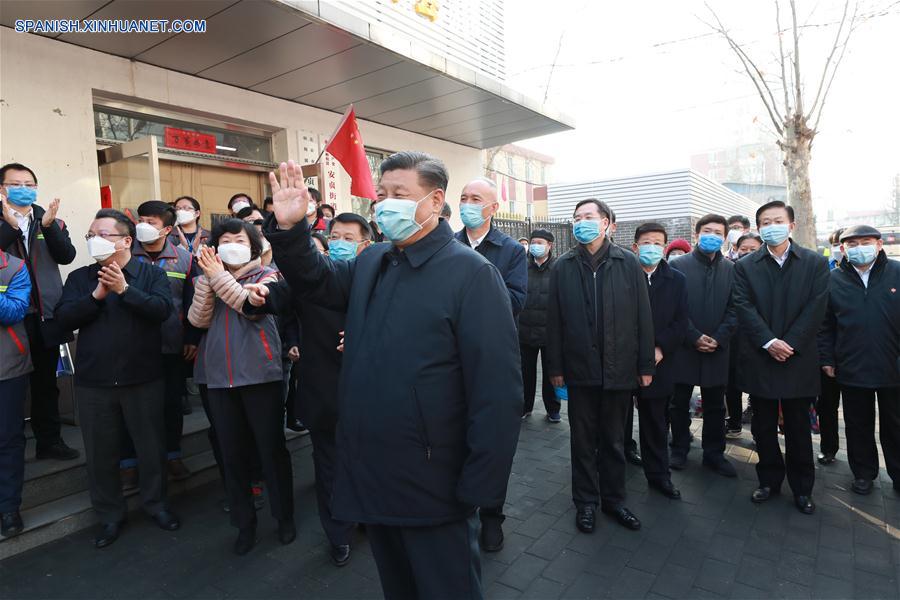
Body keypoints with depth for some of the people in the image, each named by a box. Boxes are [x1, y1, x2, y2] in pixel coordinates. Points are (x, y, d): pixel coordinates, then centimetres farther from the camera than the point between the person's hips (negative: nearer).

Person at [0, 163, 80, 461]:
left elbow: (67, 256, -5)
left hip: (45, 316, 3)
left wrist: (49, 225, -17)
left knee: (45, 383, 13)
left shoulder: (52, 223, 8)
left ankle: (49, 440, 24)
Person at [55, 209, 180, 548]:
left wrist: (124, 289, -23)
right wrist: (96, 295, -17)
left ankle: (156, 503, 31)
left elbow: (162, 310, -17)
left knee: (151, 447, 10)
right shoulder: (79, 278, 7)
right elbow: (64, 319, -5)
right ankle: (110, 516, 31)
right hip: (93, 382, 3)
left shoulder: (151, 274, -1)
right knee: (100, 453, 13)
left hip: (143, 379, -2)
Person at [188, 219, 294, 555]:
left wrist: (219, 276, -16)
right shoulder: (210, 278, 13)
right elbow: (197, 319, -2)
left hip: (260, 374, -4)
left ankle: (284, 516, 22)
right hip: (219, 376, 4)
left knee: (272, 447, 4)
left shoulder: (267, 275, 2)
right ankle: (244, 522, 26)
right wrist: (208, 278, -11)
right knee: (232, 453, 10)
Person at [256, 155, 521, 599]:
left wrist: (480, 488, -19)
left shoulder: (471, 273, -17)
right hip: (370, 476, 7)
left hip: (432, 484, -6)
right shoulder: (370, 263, 7)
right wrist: (289, 228, -3)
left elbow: (498, 388, -20)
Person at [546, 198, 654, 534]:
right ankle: (586, 501, 28)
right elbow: (554, 320, 0)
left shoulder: (628, 264, -1)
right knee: (583, 440, 12)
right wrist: (555, 367, -2)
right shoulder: (563, 267, 0)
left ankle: (613, 498, 32)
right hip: (580, 369, 0)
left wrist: (645, 365, -1)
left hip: (619, 369, 0)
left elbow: (643, 317, 0)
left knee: (614, 440, 15)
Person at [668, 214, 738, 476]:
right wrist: (694, 337, -12)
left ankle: (714, 453, 26)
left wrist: (718, 339, -10)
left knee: (715, 406, 12)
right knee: (679, 403, 9)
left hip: (717, 349, 2)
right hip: (684, 347, -2)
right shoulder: (678, 265, -2)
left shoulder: (731, 269, 5)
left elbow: (734, 310, 2)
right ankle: (679, 450, 24)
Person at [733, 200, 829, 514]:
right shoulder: (744, 266, 3)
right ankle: (769, 479, 25)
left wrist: (790, 344, -13)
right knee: (763, 426, 10)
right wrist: (769, 342, -15)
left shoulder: (816, 264, 3)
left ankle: (802, 487, 24)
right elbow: (745, 309, -5)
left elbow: (815, 309, -5)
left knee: (798, 427, 10)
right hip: (759, 360, 1)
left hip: (798, 359, 0)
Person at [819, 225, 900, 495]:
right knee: (858, 426, 14)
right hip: (851, 369, 1)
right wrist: (826, 359, 1)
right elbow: (825, 325, 3)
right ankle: (864, 473, 30)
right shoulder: (833, 280, 0)